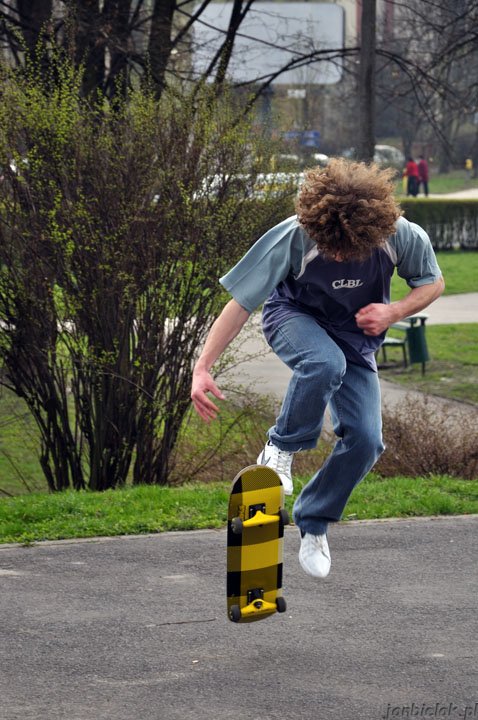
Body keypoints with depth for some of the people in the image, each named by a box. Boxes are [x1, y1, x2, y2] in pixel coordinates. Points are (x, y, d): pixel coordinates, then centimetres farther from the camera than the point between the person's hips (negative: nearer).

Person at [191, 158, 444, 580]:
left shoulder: (401, 237, -26)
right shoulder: (293, 238, -32)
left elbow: (433, 283, -5)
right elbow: (240, 303, -27)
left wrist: (394, 312, -26)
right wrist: (203, 368, -32)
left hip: (356, 337, 3)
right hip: (295, 318, -3)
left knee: (365, 441, -12)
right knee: (324, 363, -39)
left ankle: (314, 525, 13)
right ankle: (280, 451, -14)